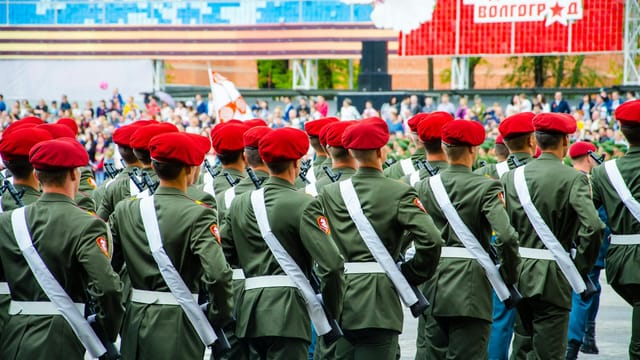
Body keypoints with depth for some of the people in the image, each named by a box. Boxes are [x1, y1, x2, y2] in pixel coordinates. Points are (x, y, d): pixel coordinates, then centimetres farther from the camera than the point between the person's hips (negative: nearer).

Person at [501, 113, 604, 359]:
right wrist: (581, 269, -8)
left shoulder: (512, 177, 3)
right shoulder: (574, 179, -10)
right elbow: (593, 227, -20)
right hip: (553, 278, -5)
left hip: (519, 273, 5)